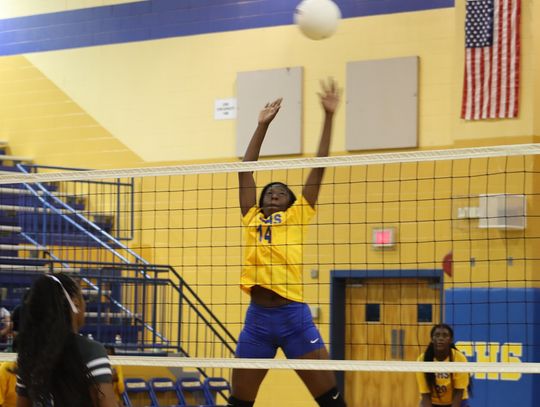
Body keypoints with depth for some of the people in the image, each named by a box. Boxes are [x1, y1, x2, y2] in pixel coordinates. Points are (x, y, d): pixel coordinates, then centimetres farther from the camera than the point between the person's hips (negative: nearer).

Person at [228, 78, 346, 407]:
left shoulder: (297, 217, 10)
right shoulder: (252, 220, 17)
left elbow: (318, 168, 8)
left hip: (294, 315, -3)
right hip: (257, 318, 3)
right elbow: (246, 170, 19)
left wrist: (329, 117, 7)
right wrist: (263, 126, 22)